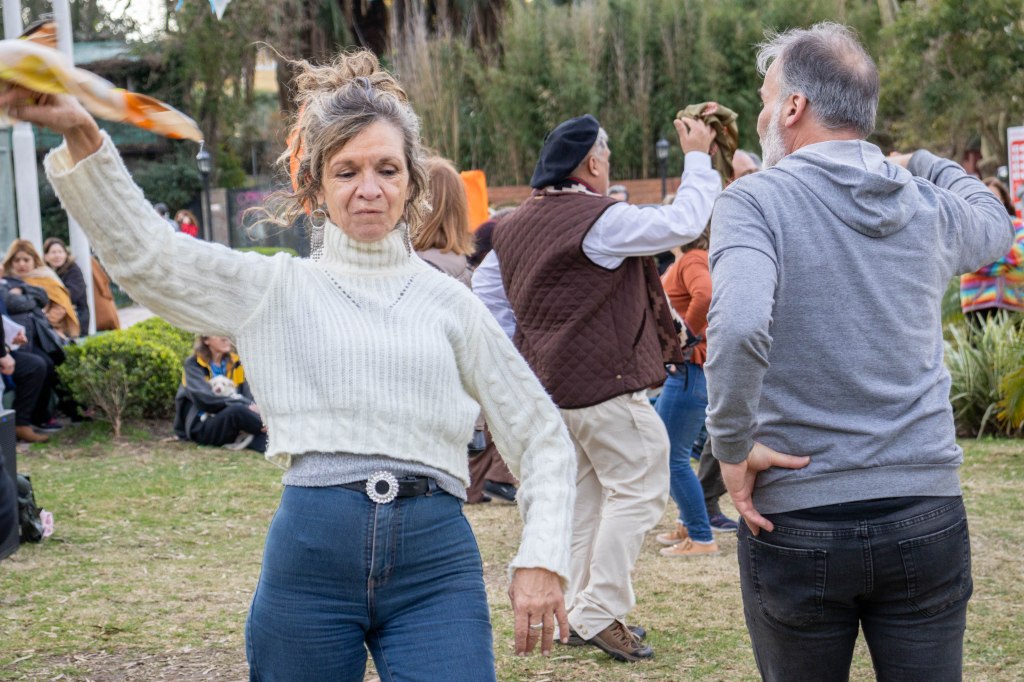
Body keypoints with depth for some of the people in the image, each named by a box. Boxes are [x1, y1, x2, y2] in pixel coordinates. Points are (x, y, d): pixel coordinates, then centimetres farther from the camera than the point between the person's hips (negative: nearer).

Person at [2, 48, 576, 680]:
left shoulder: (448, 302, 12)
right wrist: (81, 136, -16)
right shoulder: (276, 290, 11)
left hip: (435, 562, 0)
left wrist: (542, 559, 4)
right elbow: (143, 249, -2)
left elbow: (541, 432, 15)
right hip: (310, 553, 0)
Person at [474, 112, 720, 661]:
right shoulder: (601, 220, -18)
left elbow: (486, 287, 17)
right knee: (637, 491, -2)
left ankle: (580, 610, 22)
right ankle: (601, 613, -5)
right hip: (604, 383, -9)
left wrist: (520, 343, 16)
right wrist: (698, 160, -5)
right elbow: (681, 224, -17)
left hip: (547, 382, 9)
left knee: (582, 495, 18)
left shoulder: (515, 225, 9)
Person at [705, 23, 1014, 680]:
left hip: (795, 523, -3)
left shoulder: (757, 201, -8)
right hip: (927, 514, 3)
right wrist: (923, 164, 40)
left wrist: (733, 447, -15)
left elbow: (739, 326, -27)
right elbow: (995, 224, 30)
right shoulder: (930, 207, 6)